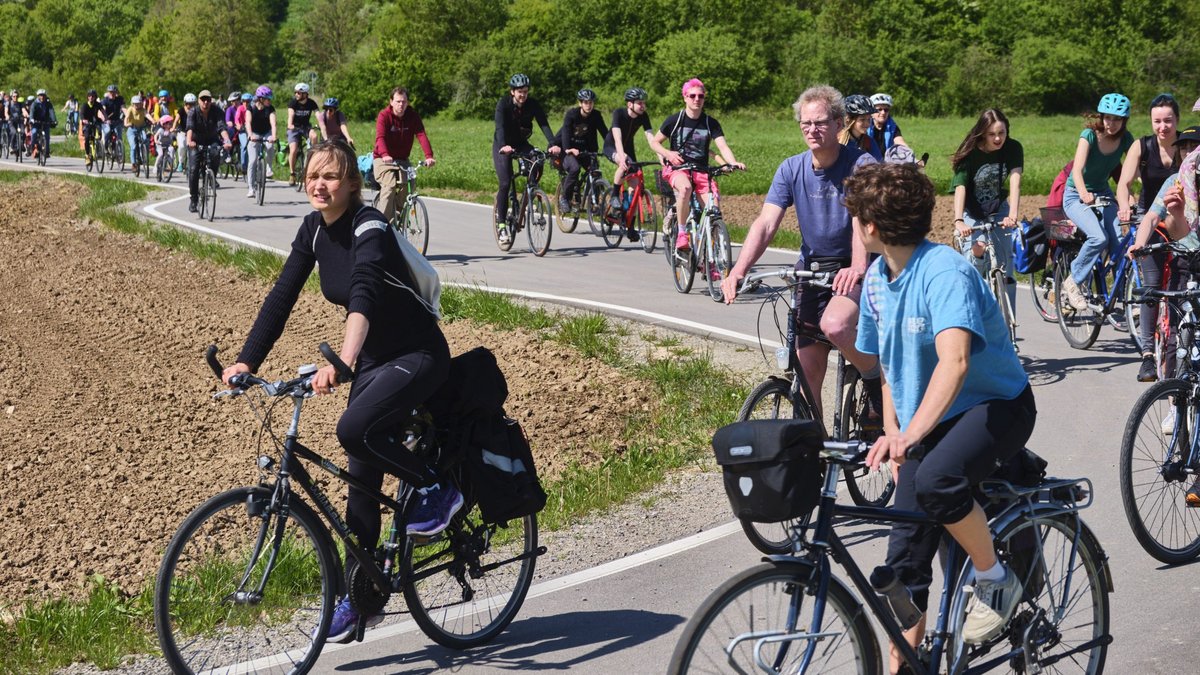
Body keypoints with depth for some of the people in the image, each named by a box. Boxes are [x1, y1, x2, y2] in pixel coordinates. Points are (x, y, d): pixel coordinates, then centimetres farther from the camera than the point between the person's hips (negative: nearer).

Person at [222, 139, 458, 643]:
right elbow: (282, 295, -2)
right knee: (362, 479, 7)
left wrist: (342, 362, -55)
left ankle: (438, 490, -6)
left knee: (354, 431, -30)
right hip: (373, 358, 8)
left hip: (418, 355, -8)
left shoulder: (369, 229, -23)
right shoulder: (314, 229, 0)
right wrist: (247, 360, -12)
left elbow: (364, 295, -40)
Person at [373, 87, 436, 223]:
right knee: (389, 185, -25)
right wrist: (385, 155, -49)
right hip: (383, 160, -3)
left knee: (409, 184, -18)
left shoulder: (412, 116, -4)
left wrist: (429, 156, -34)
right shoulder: (384, 115, -13)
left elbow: (421, 135, -17)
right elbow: (380, 137, -28)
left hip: (402, 159, 4)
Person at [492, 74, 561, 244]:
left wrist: (553, 144, -41)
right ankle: (501, 225, -8)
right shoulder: (503, 104, -21)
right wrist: (504, 146, -53)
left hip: (521, 144, 3)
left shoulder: (533, 104, -12)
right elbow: (500, 126, -34)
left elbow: (543, 124, -23)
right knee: (505, 183, -16)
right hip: (503, 146, -3)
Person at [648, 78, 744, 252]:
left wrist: (733, 162, -29)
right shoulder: (674, 120, 0)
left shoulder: (711, 123, 3)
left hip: (701, 170, 2)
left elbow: (723, 147, -8)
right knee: (685, 187, -39)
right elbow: (654, 142, 8)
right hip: (677, 167, -2)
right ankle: (682, 234, -26)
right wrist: (668, 154, -12)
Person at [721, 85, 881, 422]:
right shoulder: (792, 169, -1)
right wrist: (739, 268, -27)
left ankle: (879, 383, -7)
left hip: (852, 270, -4)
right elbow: (766, 222, -11)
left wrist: (857, 268, -47)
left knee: (835, 325, -34)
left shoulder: (861, 165, -13)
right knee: (808, 367, 2)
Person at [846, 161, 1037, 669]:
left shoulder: (944, 272, -24)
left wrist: (911, 433, -50)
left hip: (996, 405, -7)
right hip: (925, 422, 8)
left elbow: (954, 361, -39)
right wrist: (893, 435, 8)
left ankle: (995, 580, -11)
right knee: (905, 558, 2)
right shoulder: (876, 280, 2)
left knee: (936, 480, -36)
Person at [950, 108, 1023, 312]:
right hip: (972, 214, -2)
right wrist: (958, 221, -49)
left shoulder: (1013, 148, -16)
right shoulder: (970, 153, -21)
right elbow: (960, 187, -33)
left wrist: (1012, 215, -44)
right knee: (976, 253, -26)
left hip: (998, 212, 2)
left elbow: (1015, 181, -28)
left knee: (1005, 268, -2)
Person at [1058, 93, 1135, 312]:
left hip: (1103, 194, 4)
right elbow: (1077, 169, -33)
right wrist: (1084, 194, -52)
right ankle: (1072, 282, -9)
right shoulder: (1089, 135, -21)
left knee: (1120, 241, -17)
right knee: (1099, 238, -28)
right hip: (1076, 197, -4)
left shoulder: (1125, 139, -7)